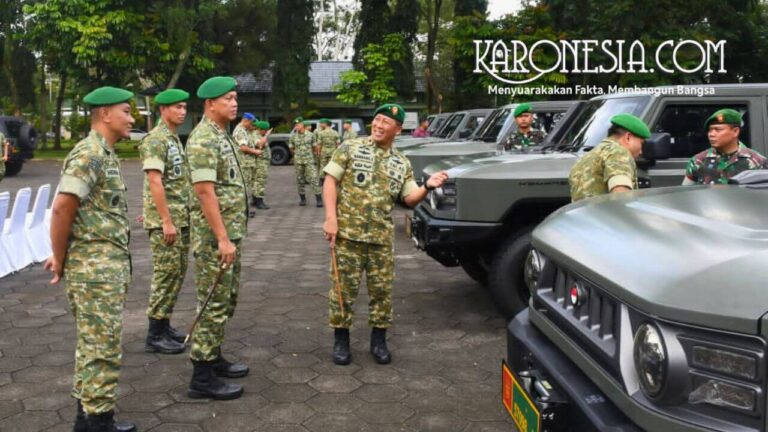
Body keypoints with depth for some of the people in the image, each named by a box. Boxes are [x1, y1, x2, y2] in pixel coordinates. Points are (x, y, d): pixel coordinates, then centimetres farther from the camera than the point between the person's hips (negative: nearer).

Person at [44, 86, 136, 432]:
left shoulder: (105, 154, 15)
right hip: (96, 268, -10)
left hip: (107, 265, 10)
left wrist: (62, 257, 17)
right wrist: (61, 261, -11)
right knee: (102, 348, -2)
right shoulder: (88, 154, -16)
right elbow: (62, 210, -21)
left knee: (93, 345, 16)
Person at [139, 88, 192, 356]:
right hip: (165, 220, -9)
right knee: (166, 273, -5)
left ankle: (164, 324, 22)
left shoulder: (175, 139, 16)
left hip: (182, 218, 9)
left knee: (177, 273, 12)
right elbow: (155, 182, -20)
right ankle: (155, 335, 3)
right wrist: (166, 221, -22)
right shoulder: (155, 140, -13)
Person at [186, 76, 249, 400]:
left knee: (227, 300, 17)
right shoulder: (203, 139, -17)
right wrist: (222, 238, -24)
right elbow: (205, 191, -23)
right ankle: (202, 377, 5)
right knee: (214, 304, -4)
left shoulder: (222, 136, 14)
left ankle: (214, 358, 30)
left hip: (230, 233, 10)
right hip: (215, 237, -10)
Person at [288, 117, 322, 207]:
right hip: (298, 161, 2)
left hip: (309, 160, -2)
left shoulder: (310, 135, 0)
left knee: (313, 179, -9)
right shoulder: (293, 136, 1)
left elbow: (314, 147, 11)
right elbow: (291, 148, 12)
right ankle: (302, 198, 18)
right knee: (300, 180, 6)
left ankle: (318, 199, -7)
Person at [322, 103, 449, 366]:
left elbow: (409, 199, 9)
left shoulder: (402, 164, 11)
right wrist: (331, 218, -13)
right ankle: (341, 340, 18)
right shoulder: (350, 148, 1)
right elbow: (330, 181, -3)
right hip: (347, 233, -3)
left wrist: (428, 187, -11)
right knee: (344, 288, 3)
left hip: (382, 238, 3)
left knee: (382, 290, 7)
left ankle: (379, 340, 23)